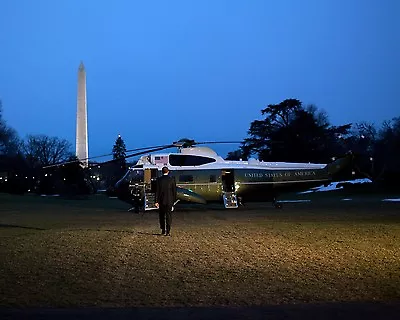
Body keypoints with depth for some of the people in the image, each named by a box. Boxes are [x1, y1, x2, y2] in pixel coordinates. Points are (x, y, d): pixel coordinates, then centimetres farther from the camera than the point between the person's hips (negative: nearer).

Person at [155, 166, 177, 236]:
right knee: (168, 215, 2)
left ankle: (163, 230, 18)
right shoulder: (171, 179, -3)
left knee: (162, 216, 13)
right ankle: (168, 231, -4)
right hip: (169, 200, 0)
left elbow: (157, 191, -5)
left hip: (161, 200, 0)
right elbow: (174, 190, 0)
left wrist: (156, 201, -3)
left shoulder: (159, 180, -4)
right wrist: (174, 199, 11)